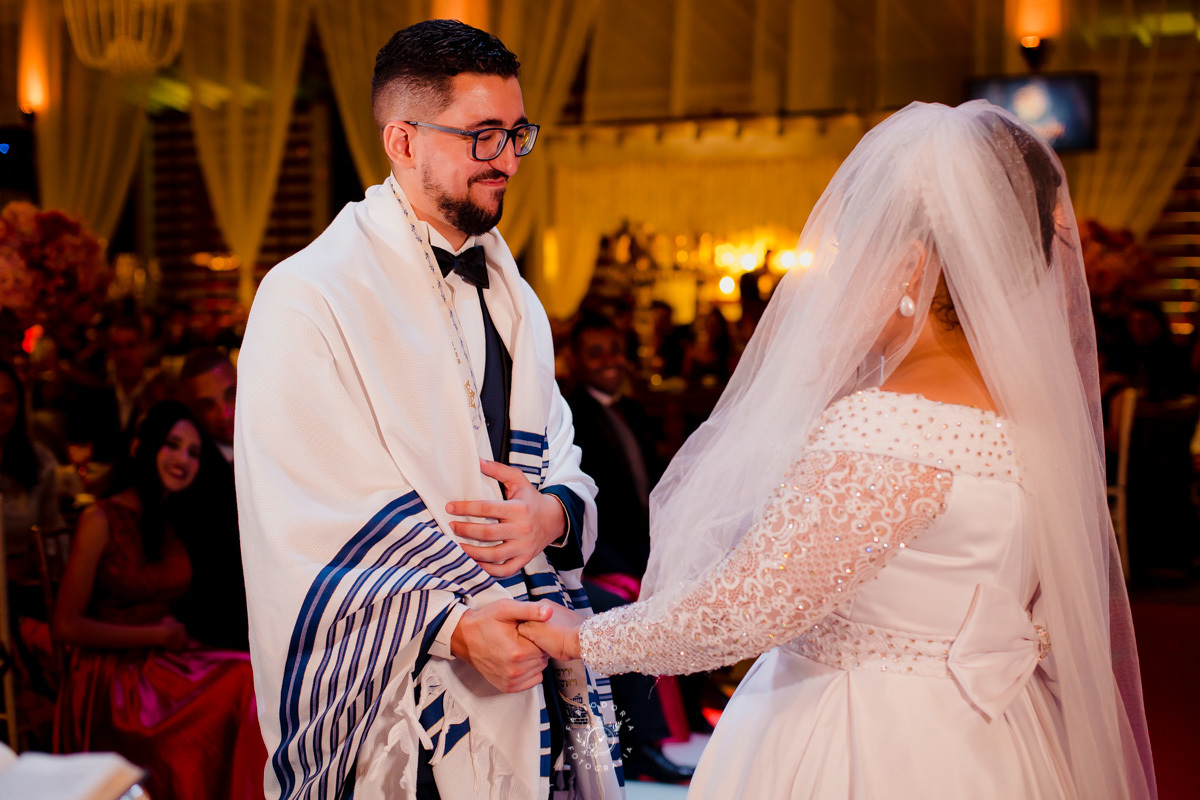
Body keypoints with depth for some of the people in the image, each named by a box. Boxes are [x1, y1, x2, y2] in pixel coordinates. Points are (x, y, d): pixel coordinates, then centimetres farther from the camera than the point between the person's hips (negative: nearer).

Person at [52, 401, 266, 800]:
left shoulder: (173, 523, 15)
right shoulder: (101, 520, -6)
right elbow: (66, 625, -9)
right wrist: (156, 635, -6)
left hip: (165, 664, 6)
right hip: (109, 680, -6)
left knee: (250, 678, -24)